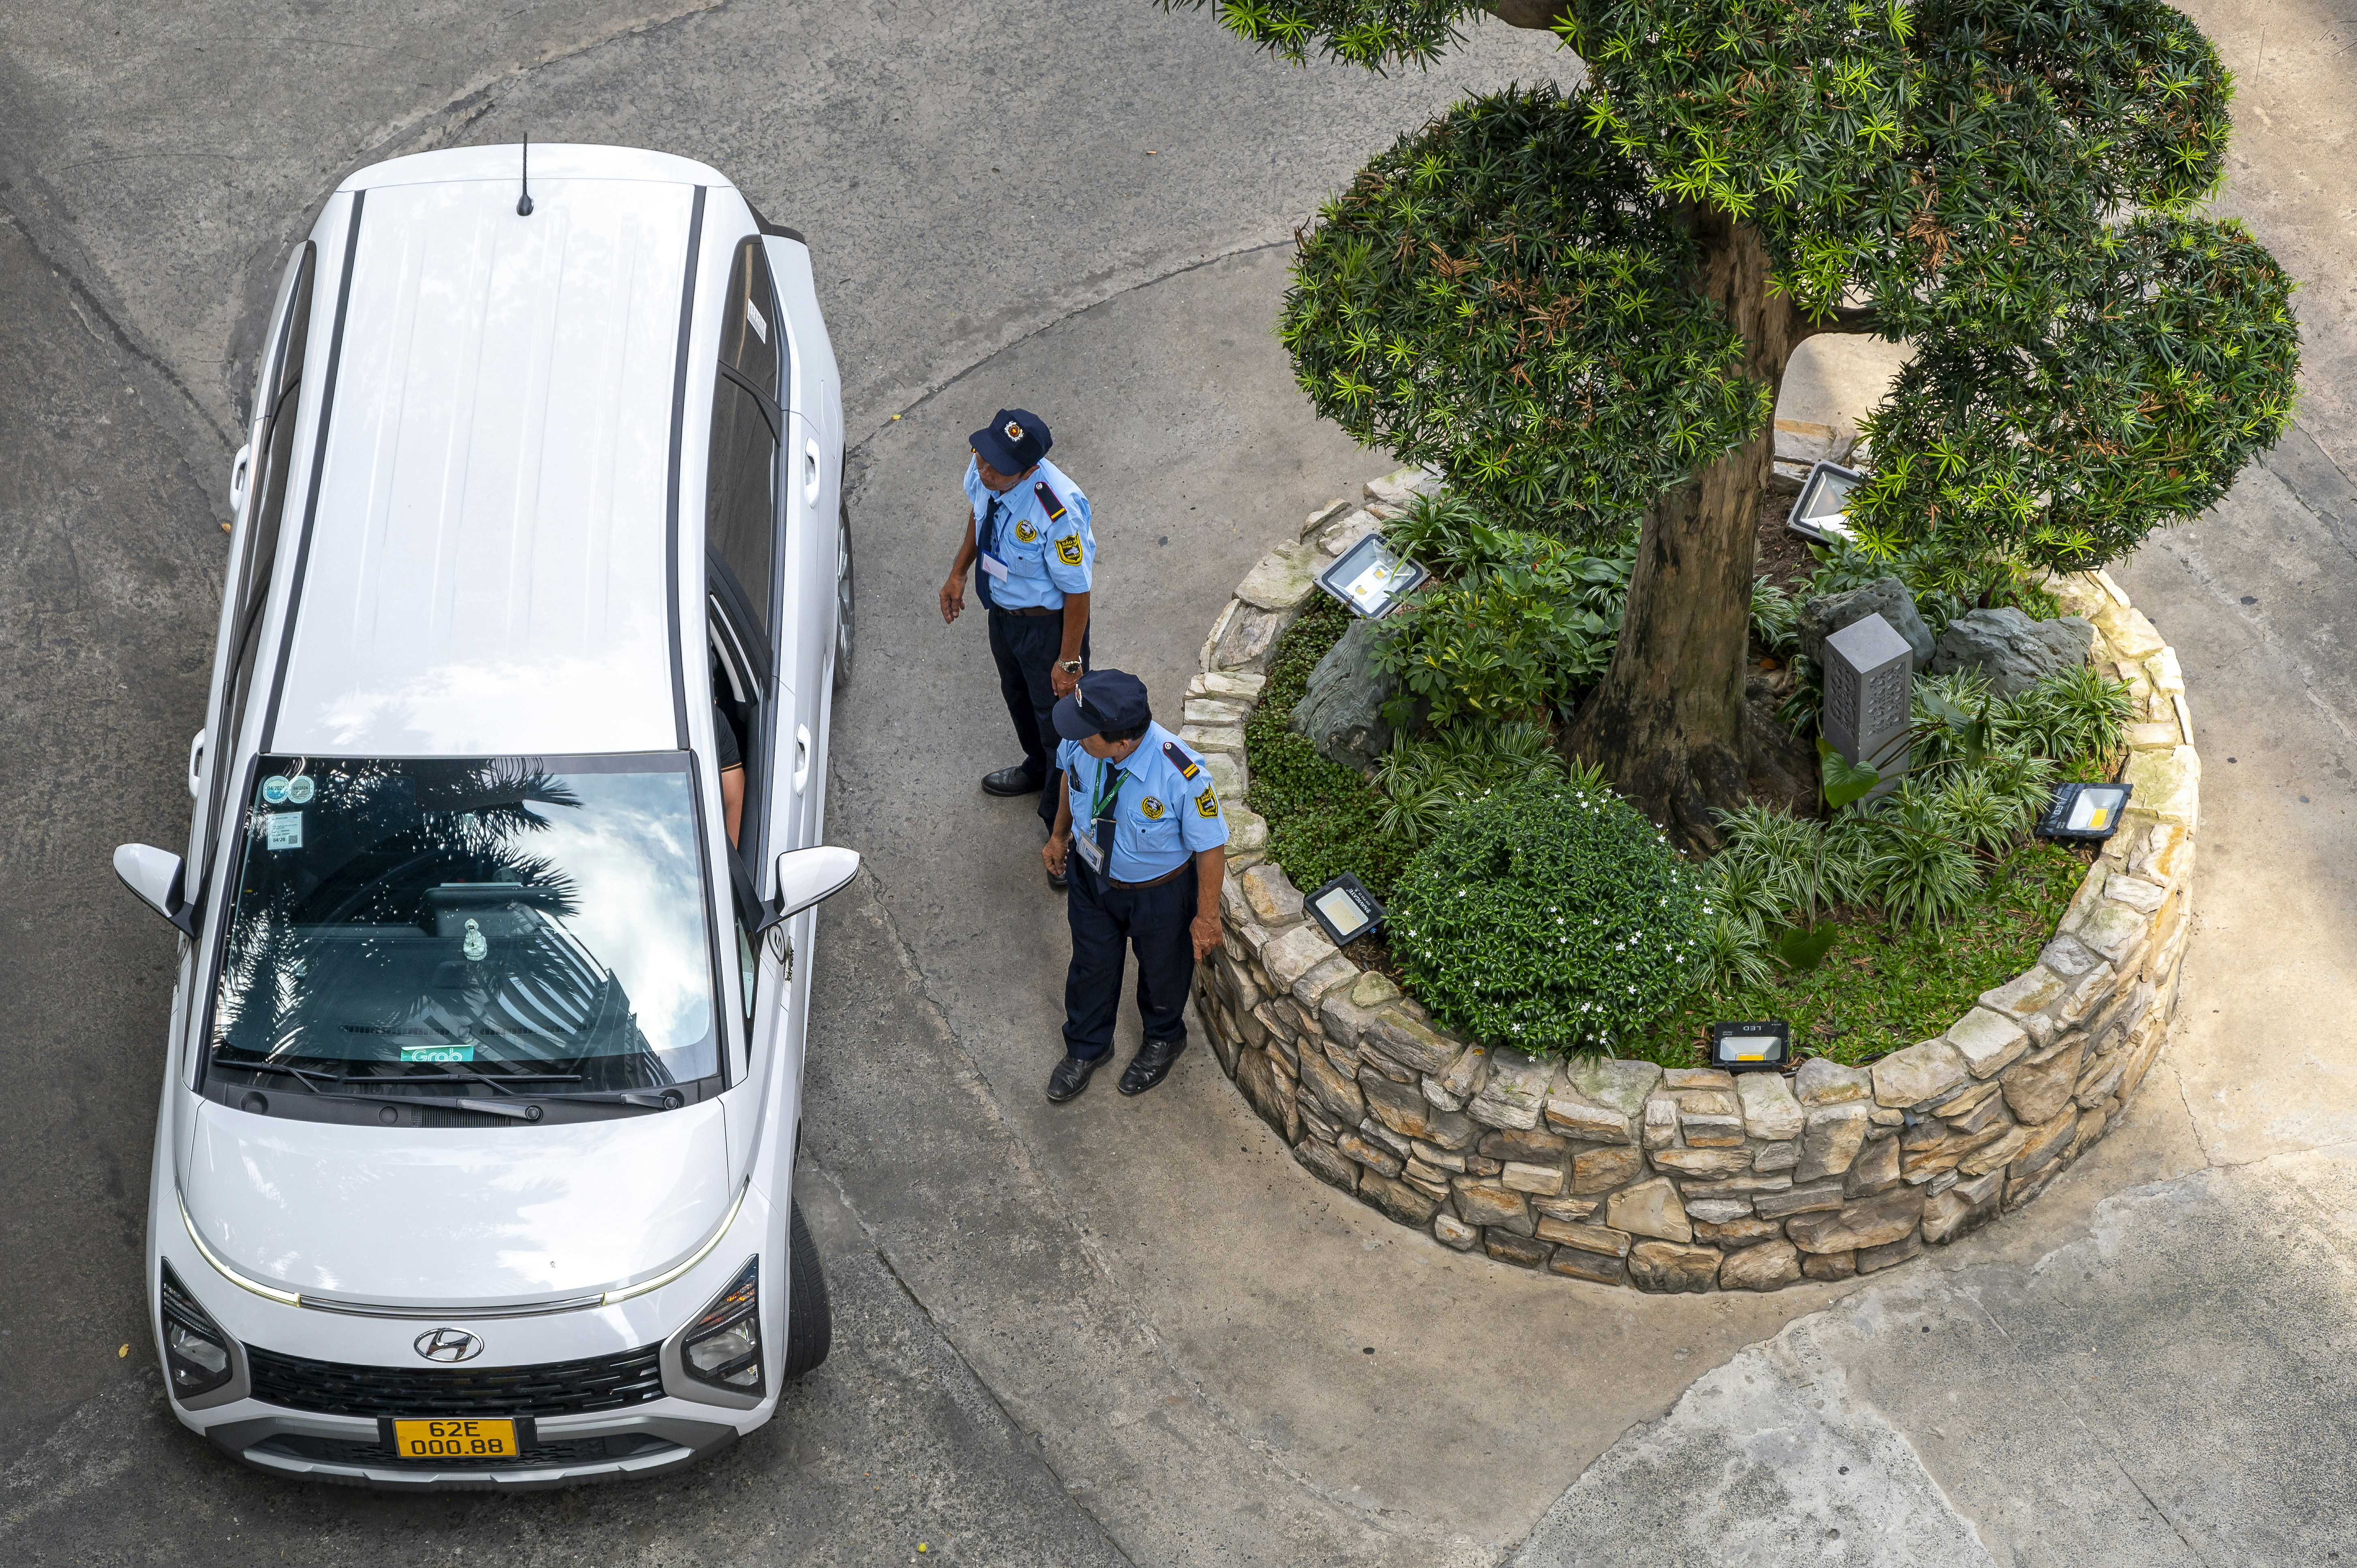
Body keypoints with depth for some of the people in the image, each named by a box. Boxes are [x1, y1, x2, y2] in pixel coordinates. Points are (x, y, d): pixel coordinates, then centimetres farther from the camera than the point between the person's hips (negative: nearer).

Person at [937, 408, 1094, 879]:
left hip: (1047, 624, -7)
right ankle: (1039, 769, 64)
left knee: (1057, 721, 13)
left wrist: (1069, 659, -18)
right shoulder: (983, 472, -21)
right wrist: (959, 572, 11)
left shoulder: (1058, 511, -41)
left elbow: (1077, 590, -28)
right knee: (1018, 696, 33)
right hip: (1002, 610, 7)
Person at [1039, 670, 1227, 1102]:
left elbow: (1211, 847, -24)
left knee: (1163, 969, 27)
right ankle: (1086, 1047, 57)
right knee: (1091, 963, 27)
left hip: (1159, 892, -3)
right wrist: (1060, 834, 13)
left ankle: (1163, 1040, 60)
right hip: (1091, 873, 3)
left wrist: (1207, 917, -12)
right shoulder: (1081, 742, -28)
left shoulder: (1183, 777, -41)